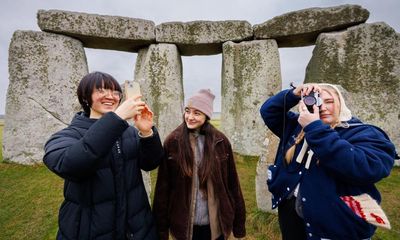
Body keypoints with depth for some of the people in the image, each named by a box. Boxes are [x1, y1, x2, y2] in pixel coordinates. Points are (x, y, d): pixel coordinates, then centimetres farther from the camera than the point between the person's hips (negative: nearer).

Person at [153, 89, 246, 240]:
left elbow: (232, 184, -1)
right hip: (184, 224, 0)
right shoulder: (172, 142, -9)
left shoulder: (221, 142, -6)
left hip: (216, 224, 1)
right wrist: (161, 227, -3)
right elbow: (163, 187, -6)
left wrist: (238, 223, 2)